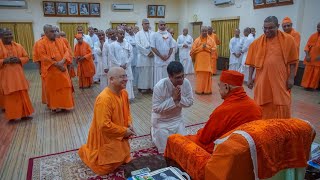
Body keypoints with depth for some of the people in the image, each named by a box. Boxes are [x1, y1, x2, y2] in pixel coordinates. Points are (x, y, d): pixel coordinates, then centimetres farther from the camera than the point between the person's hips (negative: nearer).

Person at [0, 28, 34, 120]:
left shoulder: (18, 46, 8)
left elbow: (26, 57, 10)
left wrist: (18, 59, -9)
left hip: (18, 74, 3)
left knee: (23, 94, 5)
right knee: (9, 96, 1)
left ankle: (24, 114, 16)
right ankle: (12, 115, 12)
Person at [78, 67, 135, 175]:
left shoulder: (124, 93, -4)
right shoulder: (104, 99, -31)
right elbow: (104, 125, -31)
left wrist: (129, 124, -6)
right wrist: (124, 131, -22)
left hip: (119, 136, 8)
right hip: (105, 138, -8)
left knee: (123, 159, 22)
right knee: (105, 168, 4)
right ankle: (85, 151, 27)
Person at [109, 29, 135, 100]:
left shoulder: (128, 44, 8)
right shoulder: (112, 45, 1)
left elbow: (131, 55, 4)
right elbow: (111, 56, -5)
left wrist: (126, 64, -7)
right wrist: (119, 65, -10)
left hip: (126, 67, 2)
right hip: (116, 67, -2)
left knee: (127, 82, 1)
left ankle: (127, 97, 9)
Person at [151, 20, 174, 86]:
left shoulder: (169, 35, 8)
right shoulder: (155, 35, -2)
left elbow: (171, 47, 8)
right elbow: (153, 47, -7)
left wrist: (168, 56, -6)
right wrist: (161, 56, -11)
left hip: (168, 59, 3)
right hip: (158, 59, -3)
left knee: (167, 76, 7)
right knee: (158, 76, -1)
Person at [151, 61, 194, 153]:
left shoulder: (186, 83, -16)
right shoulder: (159, 86, -29)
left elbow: (190, 102, -7)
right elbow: (156, 108, -27)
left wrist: (180, 98, -27)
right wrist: (173, 99, -32)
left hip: (177, 119, 4)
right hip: (162, 120, -4)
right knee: (164, 150, 5)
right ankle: (153, 131, 30)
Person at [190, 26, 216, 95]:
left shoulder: (211, 40, 9)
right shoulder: (197, 40, 6)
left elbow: (214, 49, 0)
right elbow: (193, 50, 0)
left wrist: (207, 47, -11)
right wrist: (201, 47, -3)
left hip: (208, 61, 1)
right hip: (199, 60, -1)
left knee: (207, 75, 0)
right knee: (199, 75, -1)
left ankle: (207, 90, 9)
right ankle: (199, 90, 7)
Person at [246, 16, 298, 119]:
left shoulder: (288, 39, -3)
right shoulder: (257, 42, 1)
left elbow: (292, 61, -1)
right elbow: (252, 62, 4)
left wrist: (291, 78, -5)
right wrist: (250, 78, 2)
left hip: (281, 80, -1)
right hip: (262, 80, 2)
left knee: (282, 106, 6)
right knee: (263, 106, 12)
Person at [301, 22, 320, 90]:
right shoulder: (313, 35, 3)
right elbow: (307, 46, 2)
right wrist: (307, 55, -12)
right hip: (310, 58, 1)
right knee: (308, 72, 5)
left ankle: (313, 86, 14)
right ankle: (307, 85, 16)